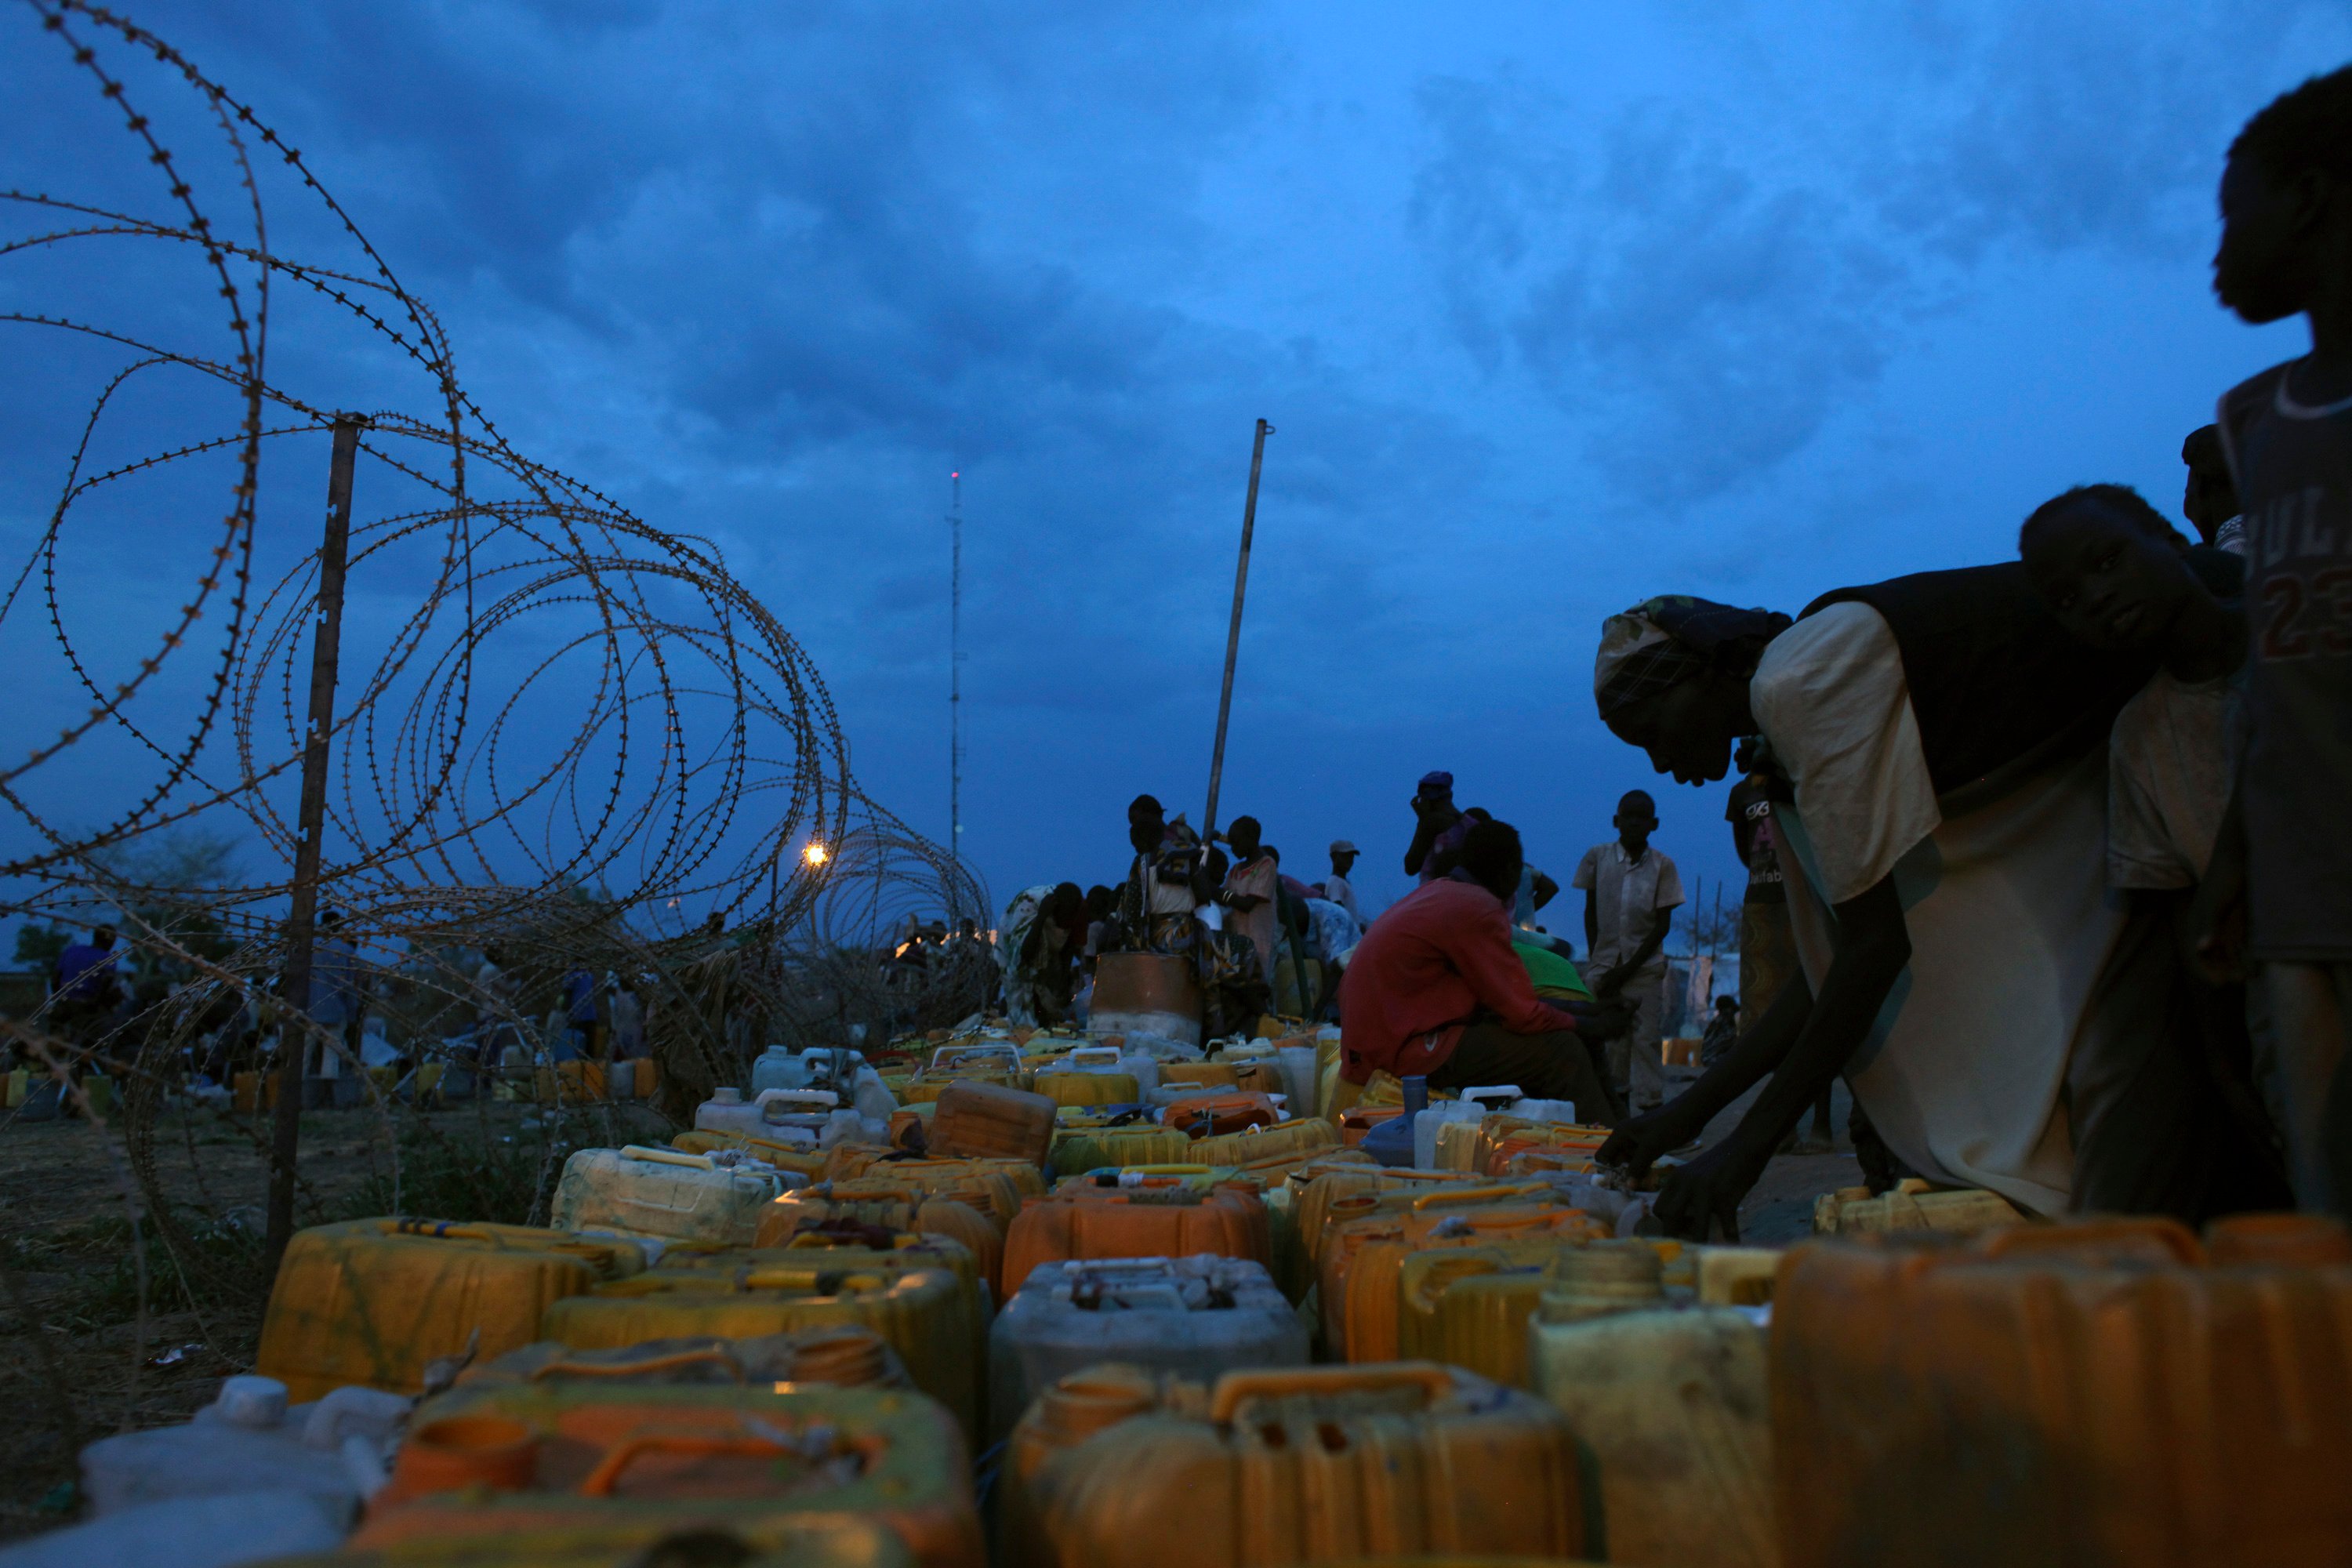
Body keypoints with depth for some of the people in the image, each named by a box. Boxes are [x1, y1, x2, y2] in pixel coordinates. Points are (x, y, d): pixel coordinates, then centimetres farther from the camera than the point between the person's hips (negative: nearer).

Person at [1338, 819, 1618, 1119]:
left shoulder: (1438, 892, 12)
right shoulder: (1477, 909, -15)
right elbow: (1523, 1014, -13)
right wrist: (1579, 1024, 5)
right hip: (1408, 1048, -10)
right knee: (1562, 1050, -8)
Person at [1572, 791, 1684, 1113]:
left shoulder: (1662, 865, -1)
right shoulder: (1597, 856, 2)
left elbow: (1663, 923, -1)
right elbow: (1590, 912, 6)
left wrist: (1628, 968, -7)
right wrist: (1595, 961, -2)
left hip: (1645, 965, -1)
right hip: (1604, 963, 1)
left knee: (1646, 1036, -5)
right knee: (1609, 1036, -1)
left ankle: (1650, 1106, -3)